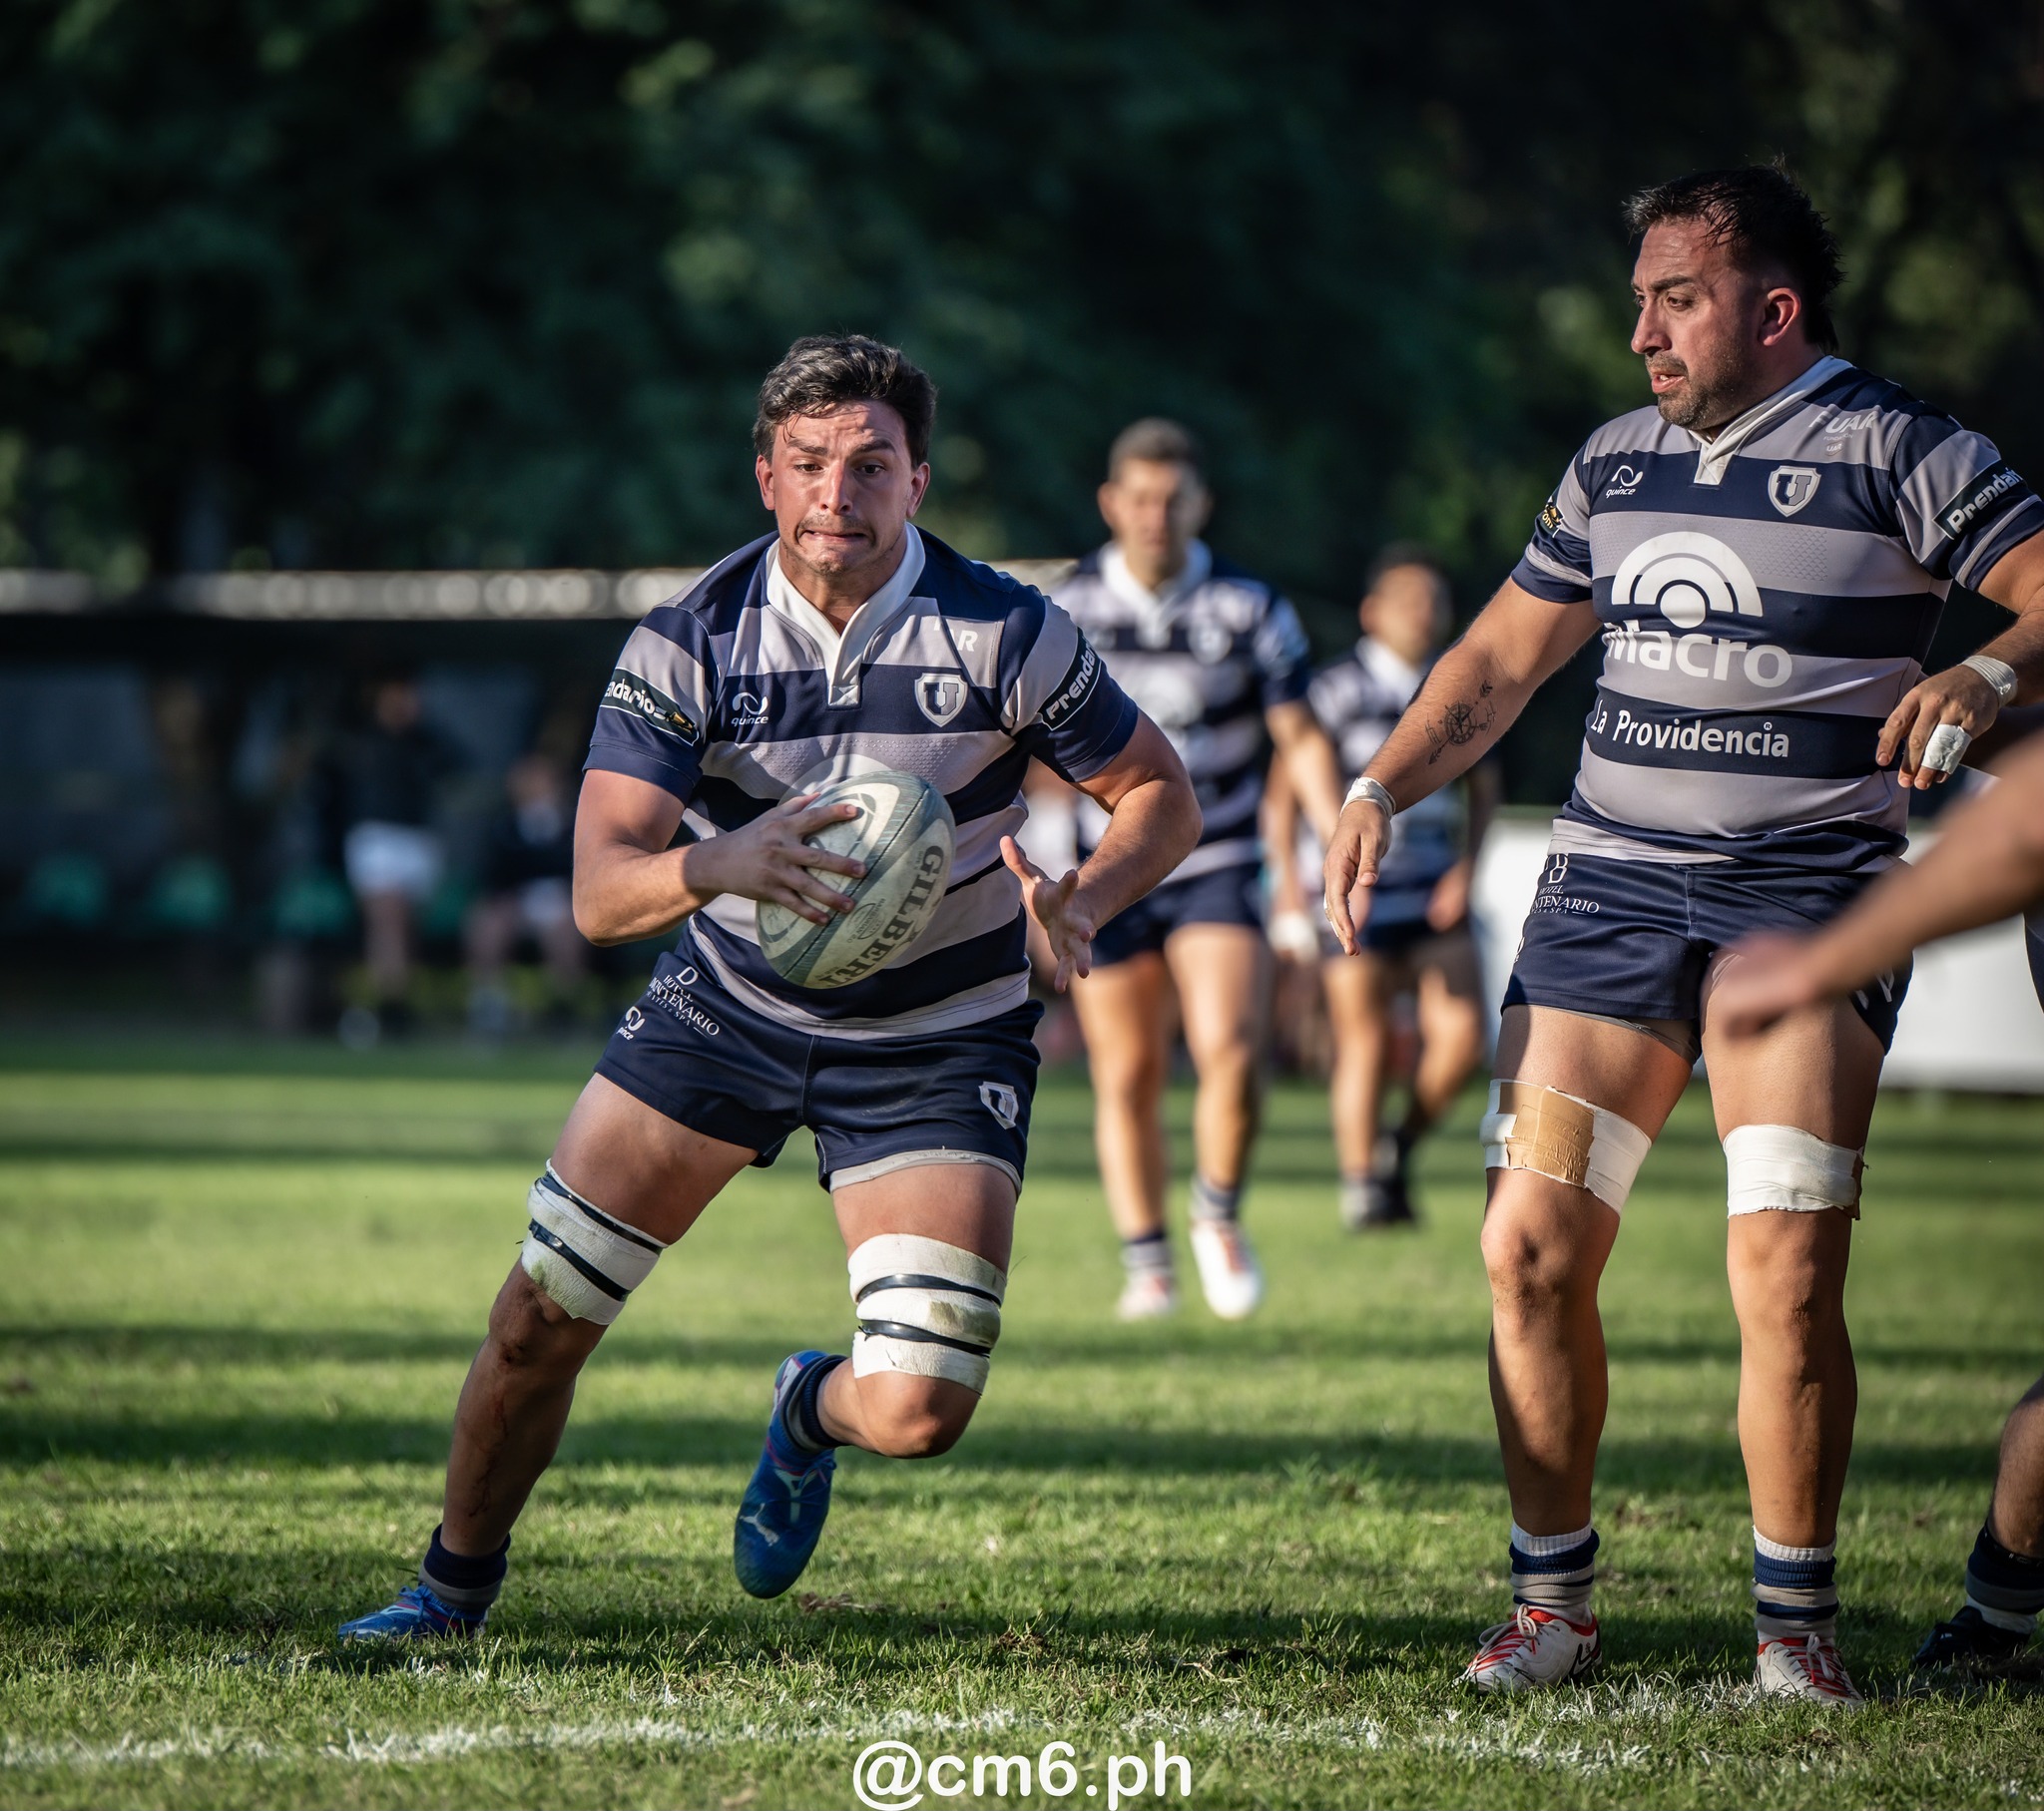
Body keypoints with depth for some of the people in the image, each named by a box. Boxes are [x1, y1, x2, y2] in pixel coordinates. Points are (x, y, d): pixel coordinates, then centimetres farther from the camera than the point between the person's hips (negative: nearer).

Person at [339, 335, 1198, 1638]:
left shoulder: (1008, 635, -18)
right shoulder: (689, 645, -16)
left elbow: (1161, 796, -6)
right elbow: (601, 893, -23)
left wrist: (1082, 899, -27)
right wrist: (721, 864, -46)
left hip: (938, 1040, -1)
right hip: (731, 998, 1)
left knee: (917, 1408, -15)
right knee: (538, 1321, -2)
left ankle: (812, 1415, 24)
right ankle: (455, 1589, 25)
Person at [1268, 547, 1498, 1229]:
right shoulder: (1337, 687, -6)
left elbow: (1483, 782, 18)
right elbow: (1286, 784, -5)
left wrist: (1466, 867, 5)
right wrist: (1286, 874, -14)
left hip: (1435, 896, 4)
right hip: (1355, 895, -4)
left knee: (1461, 1037, -9)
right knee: (1365, 1043, -7)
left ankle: (1401, 1147, 15)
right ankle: (1361, 1186, 9)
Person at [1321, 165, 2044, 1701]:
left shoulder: (1892, 452, -2)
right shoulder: (1618, 463, 14)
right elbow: (1502, 659, 22)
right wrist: (1382, 790, 9)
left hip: (1808, 888, -5)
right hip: (1610, 881, 5)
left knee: (1786, 1269, -14)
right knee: (1531, 1245, -4)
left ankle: (1796, 1625, 1)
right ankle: (1553, 1601, 11)